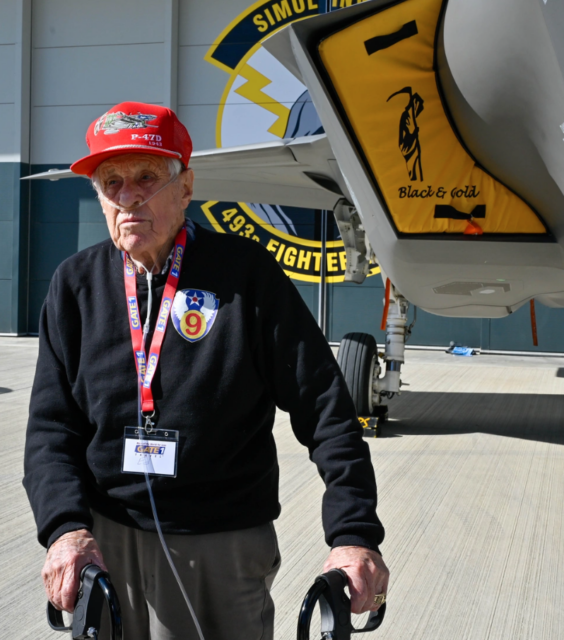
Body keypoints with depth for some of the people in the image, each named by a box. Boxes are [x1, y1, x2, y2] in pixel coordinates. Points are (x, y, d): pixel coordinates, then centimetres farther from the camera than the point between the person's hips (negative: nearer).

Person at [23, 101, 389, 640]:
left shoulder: (246, 272, -6)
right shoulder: (77, 283, 4)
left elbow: (324, 409, -7)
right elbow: (52, 424, 3)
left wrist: (354, 533, -14)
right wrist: (66, 526, -13)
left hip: (224, 547, -2)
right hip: (104, 539, 3)